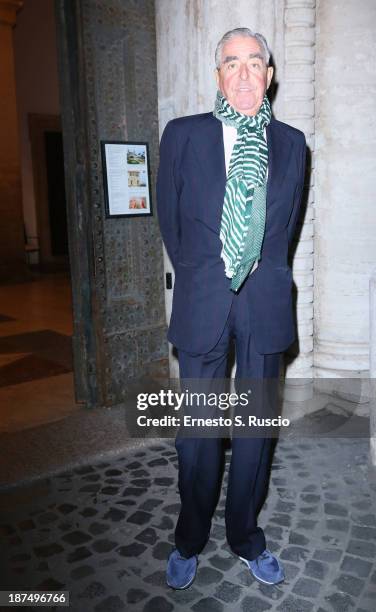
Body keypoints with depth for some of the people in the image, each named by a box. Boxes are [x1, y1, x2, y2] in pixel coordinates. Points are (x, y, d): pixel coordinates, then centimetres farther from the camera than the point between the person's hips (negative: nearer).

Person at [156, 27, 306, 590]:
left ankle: (246, 537, 32)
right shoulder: (183, 135, 2)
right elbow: (170, 219, 7)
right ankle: (190, 541, 29)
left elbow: (286, 224, 14)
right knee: (196, 431, 6)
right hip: (202, 303, -1)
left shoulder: (291, 143, 7)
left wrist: (262, 275, 10)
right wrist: (198, 277, 10)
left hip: (266, 303, 2)